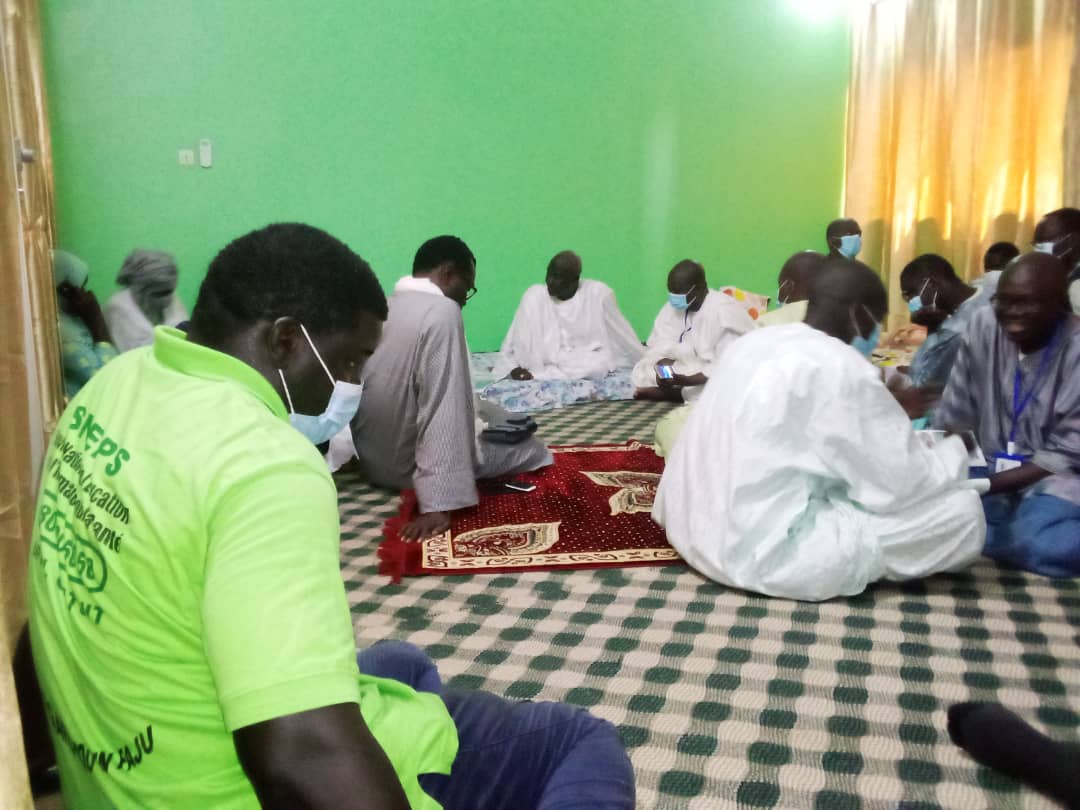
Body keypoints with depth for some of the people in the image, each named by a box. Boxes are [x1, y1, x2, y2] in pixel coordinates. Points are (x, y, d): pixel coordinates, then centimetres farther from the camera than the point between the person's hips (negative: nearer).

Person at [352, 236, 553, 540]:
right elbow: (443, 409, -28)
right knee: (533, 451, 9)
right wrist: (437, 503, -30)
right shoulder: (442, 311, -20)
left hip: (372, 462, 8)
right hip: (407, 467, -8)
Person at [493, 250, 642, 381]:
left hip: (587, 361, 0)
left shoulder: (598, 293, -14)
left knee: (602, 363, -36)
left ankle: (535, 374, -25)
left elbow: (621, 335, -3)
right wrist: (512, 368, -22)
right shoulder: (535, 295, -11)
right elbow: (511, 344, -7)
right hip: (547, 360, 0)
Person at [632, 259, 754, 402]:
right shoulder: (672, 308, -3)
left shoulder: (724, 312, -22)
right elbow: (659, 349, -5)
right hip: (688, 371, 5)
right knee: (640, 374, -10)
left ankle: (674, 393, -18)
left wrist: (686, 380, -36)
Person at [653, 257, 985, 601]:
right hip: (765, 553, -9)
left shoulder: (752, 343, 12)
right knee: (963, 510, -3)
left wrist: (884, 408, 29)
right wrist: (953, 450, 11)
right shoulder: (840, 366, -13)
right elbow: (905, 484, -9)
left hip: (693, 530, 9)